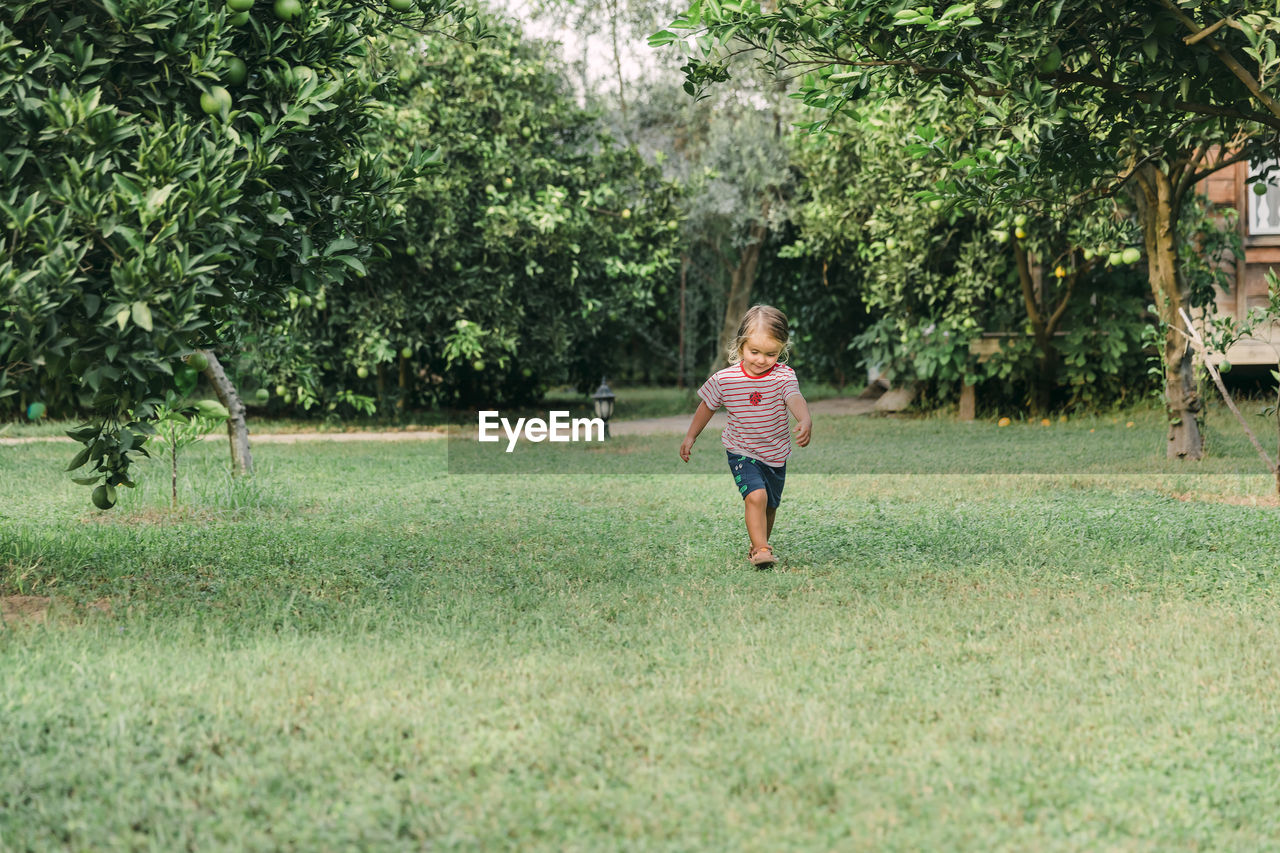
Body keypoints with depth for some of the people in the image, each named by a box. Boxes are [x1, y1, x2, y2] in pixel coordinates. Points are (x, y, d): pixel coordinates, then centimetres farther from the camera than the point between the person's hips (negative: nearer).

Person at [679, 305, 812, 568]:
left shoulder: (784, 376, -16)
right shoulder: (724, 379, -14)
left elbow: (795, 398, -35)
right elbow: (707, 406, 4)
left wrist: (805, 420, -57)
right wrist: (690, 437, 11)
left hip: (776, 455, 2)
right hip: (742, 453, -2)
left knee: (770, 506, 18)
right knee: (756, 496, -25)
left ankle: (761, 544, 41)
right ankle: (760, 549, -23)